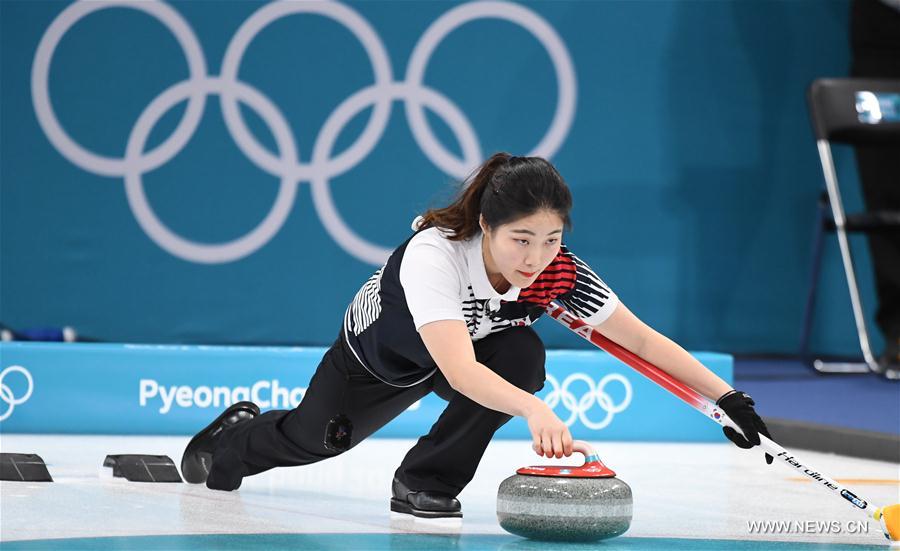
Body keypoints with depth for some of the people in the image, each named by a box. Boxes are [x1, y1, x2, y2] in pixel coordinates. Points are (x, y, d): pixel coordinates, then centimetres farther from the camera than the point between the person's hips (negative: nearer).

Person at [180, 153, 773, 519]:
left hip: (472, 343, 2)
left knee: (523, 356, -31)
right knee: (316, 436, 20)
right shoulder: (433, 254, -47)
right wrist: (534, 410, -74)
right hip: (380, 351, -2)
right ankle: (234, 439, 57)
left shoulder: (561, 272, -34)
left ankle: (427, 481, -12)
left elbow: (644, 340, -30)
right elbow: (459, 370, -58)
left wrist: (728, 398, -39)